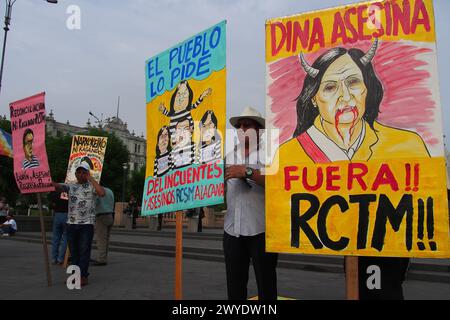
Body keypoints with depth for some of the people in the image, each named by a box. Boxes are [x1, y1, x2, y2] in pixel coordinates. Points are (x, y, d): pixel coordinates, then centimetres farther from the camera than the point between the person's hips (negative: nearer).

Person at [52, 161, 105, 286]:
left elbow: (102, 193, -18)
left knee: (84, 251, -3)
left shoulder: (92, 186, 2)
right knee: (73, 251, 9)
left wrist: (91, 179, -13)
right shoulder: (70, 186, 14)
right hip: (71, 223, 4)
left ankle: (83, 276, 0)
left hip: (87, 224, -4)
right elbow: (57, 186, -3)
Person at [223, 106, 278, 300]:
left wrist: (247, 172, -21)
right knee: (234, 285, 12)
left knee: (266, 283, 4)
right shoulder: (228, 157, 17)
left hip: (261, 229, -4)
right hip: (232, 229, 5)